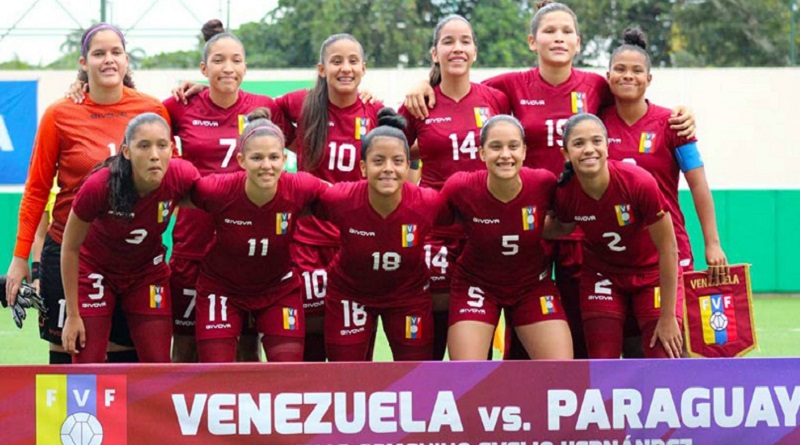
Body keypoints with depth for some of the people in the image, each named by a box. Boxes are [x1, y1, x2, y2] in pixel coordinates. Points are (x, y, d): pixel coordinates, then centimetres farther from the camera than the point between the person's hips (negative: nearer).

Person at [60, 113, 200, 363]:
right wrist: (72, 314, -11)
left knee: (158, 367, -1)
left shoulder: (183, 177, -28)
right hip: (96, 272, -2)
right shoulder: (99, 186, -32)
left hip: (148, 274, 3)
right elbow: (70, 247, -16)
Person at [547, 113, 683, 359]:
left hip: (653, 273, -3)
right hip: (603, 275, 3)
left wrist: (667, 316, -16)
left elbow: (667, 247, -20)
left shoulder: (639, 182, -31)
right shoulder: (565, 192, -21)